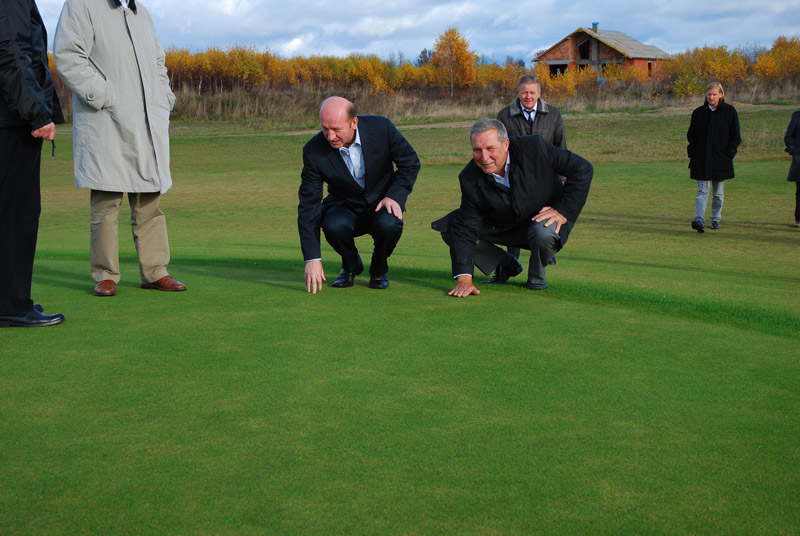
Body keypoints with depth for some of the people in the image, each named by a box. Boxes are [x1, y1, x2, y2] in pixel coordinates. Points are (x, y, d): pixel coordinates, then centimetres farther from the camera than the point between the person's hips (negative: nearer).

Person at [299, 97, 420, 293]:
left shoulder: (381, 128, -20)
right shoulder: (314, 151, -19)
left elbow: (410, 162, -4)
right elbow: (308, 205, -18)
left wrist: (395, 196, -19)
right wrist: (312, 259, -24)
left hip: (381, 203, 0)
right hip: (344, 206, 0)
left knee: (389, 225, -34)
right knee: (334, 226, -34)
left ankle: (379, 268, 1)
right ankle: (351, 265, 2)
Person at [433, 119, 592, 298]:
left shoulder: (534, 147, -27)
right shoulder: (470, 179, -20)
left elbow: (582, 168, -19)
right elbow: (465, 229, -20)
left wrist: (564, 211, -25)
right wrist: (464, 278, -28)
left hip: (545, 216, -3)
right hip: (502, 227, 3)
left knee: (544, 233, -39)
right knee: (449, 227, -12)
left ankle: (536, 276, -2)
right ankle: (506, 264, 9)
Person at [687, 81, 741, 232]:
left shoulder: (730, 112, 1)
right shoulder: (698, 112, 6)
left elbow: (736, 136, 3)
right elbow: (691, 135, 12)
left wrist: (729, 153, -7)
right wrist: (692, 153, 0)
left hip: (721, 159, 0)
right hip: (701, 160, 1)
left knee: (718, 193, 9)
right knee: (702, 191, -9)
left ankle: (716, 219, 23)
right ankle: (699, 220, -19)